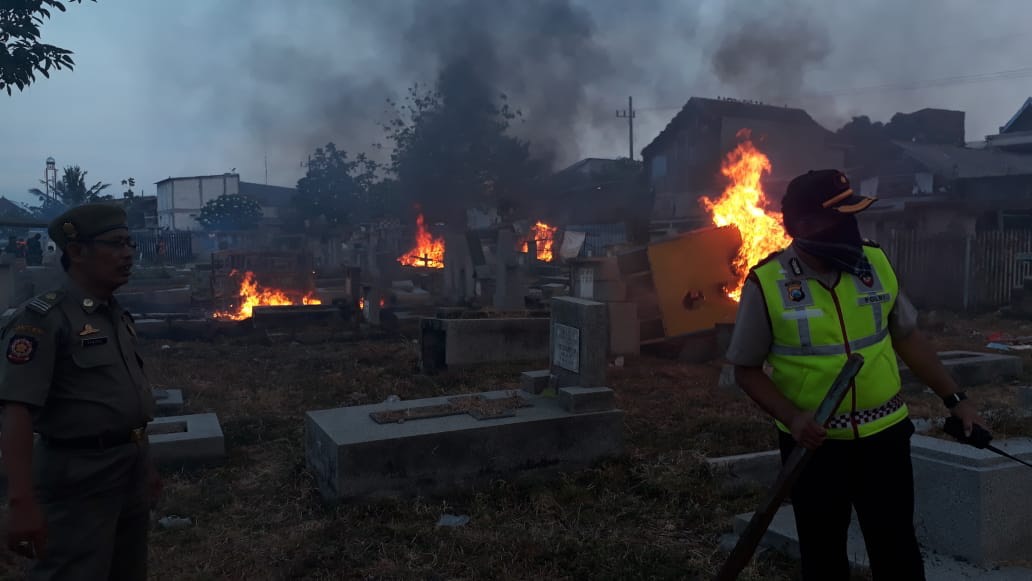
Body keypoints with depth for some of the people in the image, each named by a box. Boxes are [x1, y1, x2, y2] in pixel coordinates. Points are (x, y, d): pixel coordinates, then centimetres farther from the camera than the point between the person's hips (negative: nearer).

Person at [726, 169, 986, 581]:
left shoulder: (875, 263, -2)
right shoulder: (766, 284, -14)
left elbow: (908, 337, 11)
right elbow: (747, 370, -6)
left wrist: (954, 398, 10)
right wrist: (791, 416, -20)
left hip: (884, 436, 3)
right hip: (813, 443, -2)